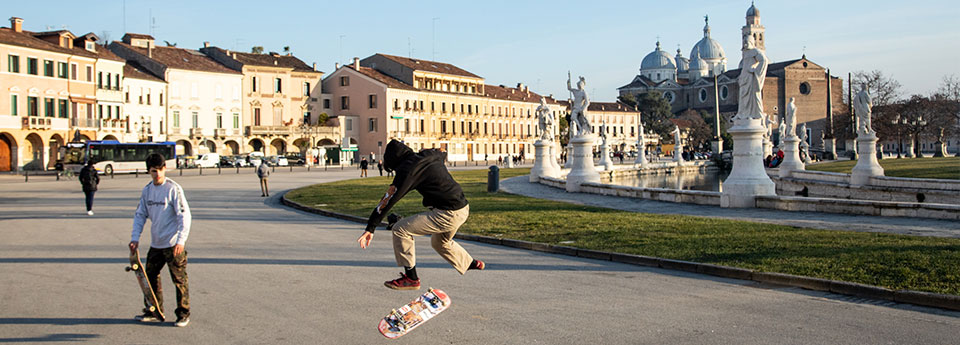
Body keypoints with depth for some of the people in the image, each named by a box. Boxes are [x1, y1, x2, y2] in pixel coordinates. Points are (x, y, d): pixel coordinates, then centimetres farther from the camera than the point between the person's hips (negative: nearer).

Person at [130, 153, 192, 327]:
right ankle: (154, 312, 26)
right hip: (155, 244, 7)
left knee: (179, 280, 1)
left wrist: (180, 241, -20)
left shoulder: (173, 189, -11)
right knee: (150, 276, 12)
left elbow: (185, 215, -14)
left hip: (173, 244, -6)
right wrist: (135, 238, 2)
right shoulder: (147, 190, 7)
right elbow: (140, 214, 13)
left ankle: (184, 314, 11)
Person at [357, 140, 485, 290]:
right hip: (463, 210, 9)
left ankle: (411, 278, -2)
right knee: (439, 242, 34)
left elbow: (389, 199, -15)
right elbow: (442, 153, 36)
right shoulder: (430, 155, 10)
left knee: (400, 229, -6)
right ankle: (471, 263, 52)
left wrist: (370, 228, -14)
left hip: (447, 214, -9)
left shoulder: (407, 169, -13)